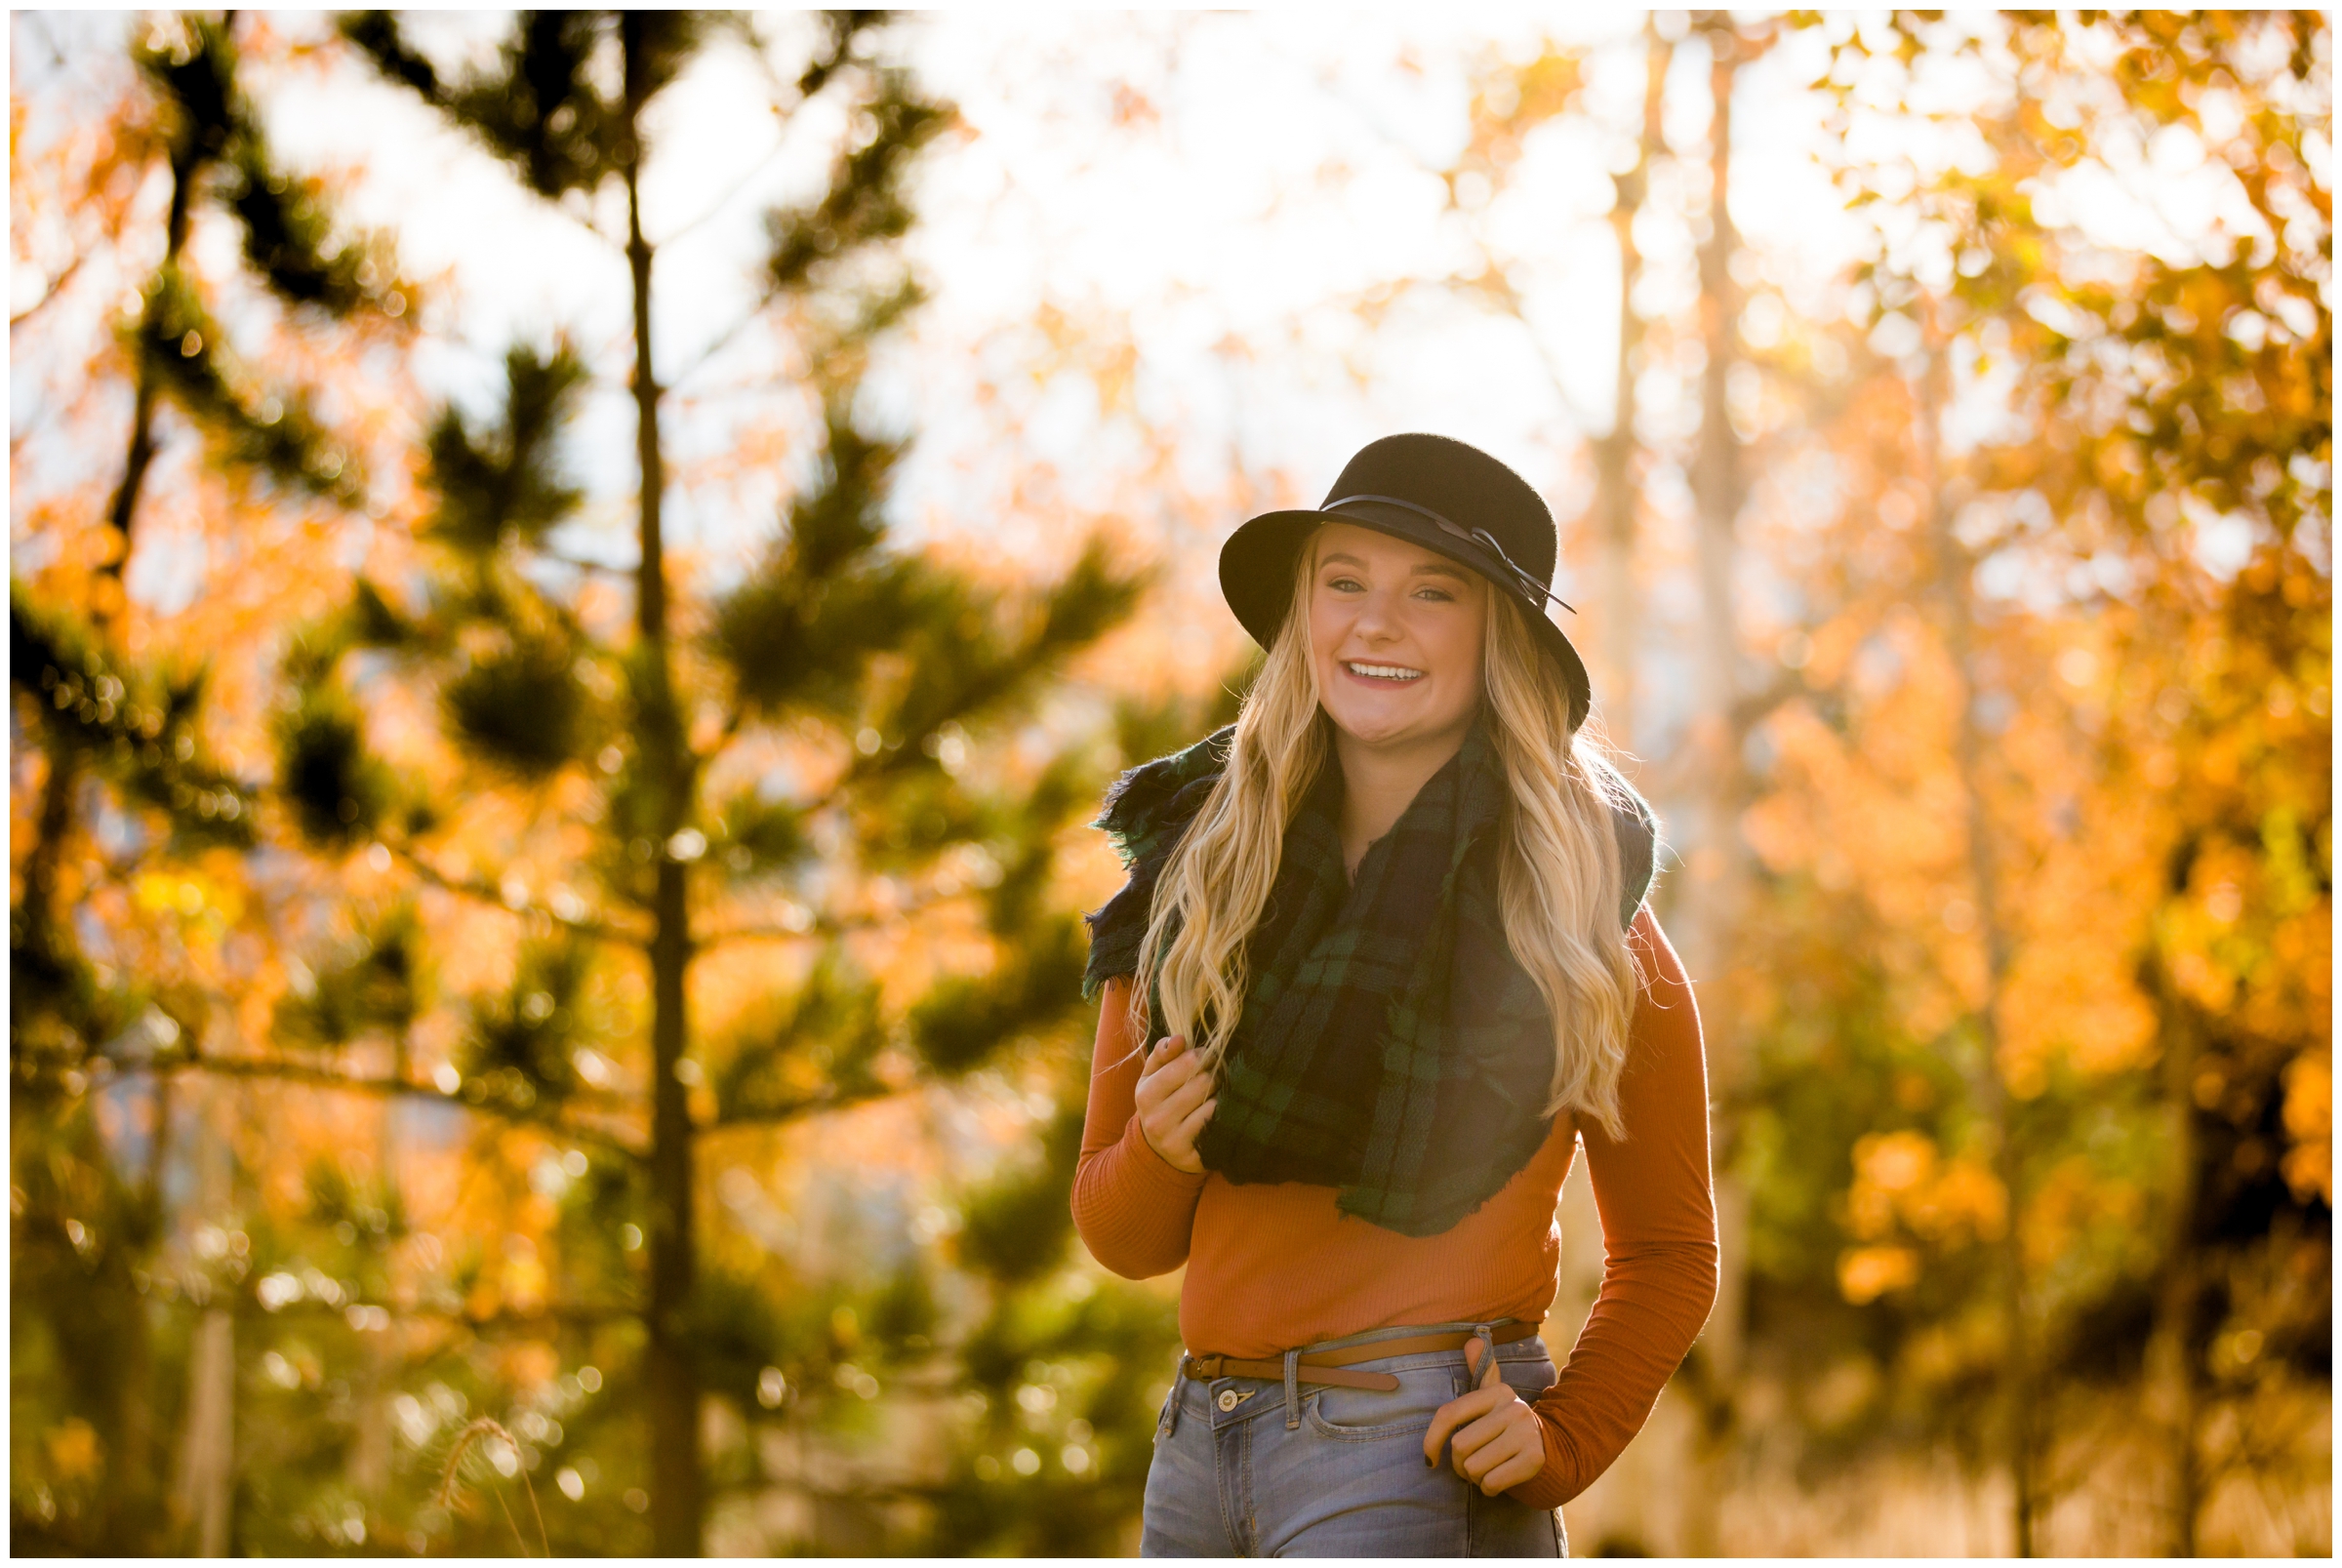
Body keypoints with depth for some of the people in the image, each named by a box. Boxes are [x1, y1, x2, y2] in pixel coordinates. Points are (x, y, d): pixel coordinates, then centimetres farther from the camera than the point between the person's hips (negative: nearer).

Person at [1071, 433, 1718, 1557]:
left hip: (1420, 1462, -4)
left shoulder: (1581, 900, -1)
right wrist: (1163, 1152, -9)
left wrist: (1560, 1443, -6)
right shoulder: (1198, 873, 6)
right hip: (1201, 1453, 4)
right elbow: (1122, 1234, 12)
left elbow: (1669, 1252, 8)